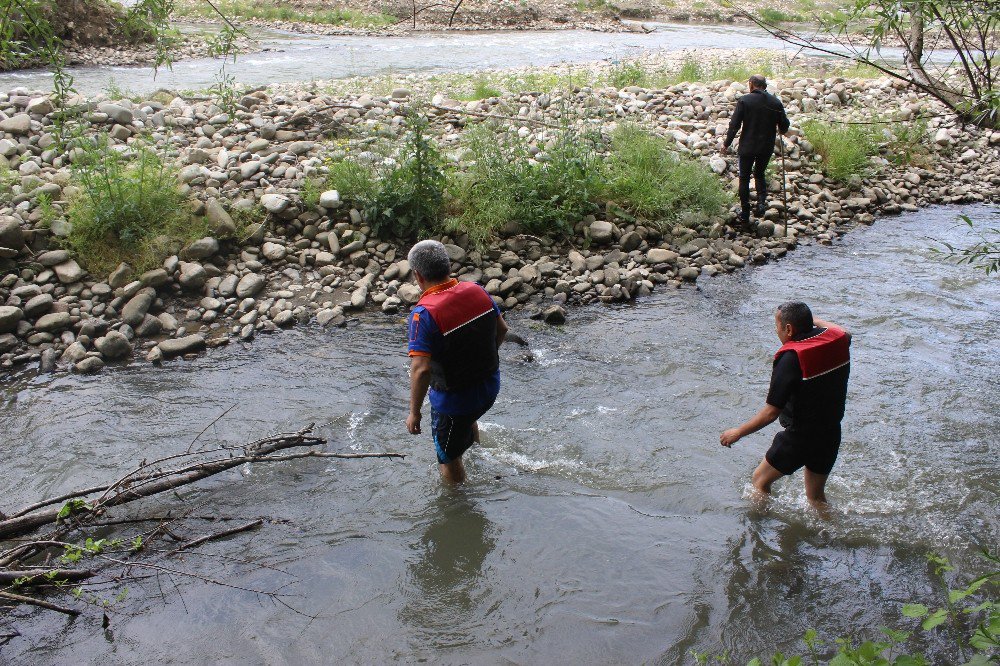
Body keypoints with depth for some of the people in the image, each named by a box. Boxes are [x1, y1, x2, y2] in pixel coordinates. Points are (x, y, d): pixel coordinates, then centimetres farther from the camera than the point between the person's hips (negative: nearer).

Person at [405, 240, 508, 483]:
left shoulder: (424, 314, -27)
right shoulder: (477, 290, -8)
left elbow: (421, 369, -32)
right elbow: (502, 329, 6)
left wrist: (414, 413, -20)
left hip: (454, 398, -7)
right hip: (490, 387, 7)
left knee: (449, 458, 18)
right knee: (468, 419, 39)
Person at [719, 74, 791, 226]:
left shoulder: (744, 100, -10)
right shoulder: (776, 102, -1)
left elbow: (734, 125, -11)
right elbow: (784, 126, 4)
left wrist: (726, 144, 0)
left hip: (747, 147, -3)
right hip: (767, 148, 3)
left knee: (744, 178, 11)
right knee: (760, 174, 23)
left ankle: (745, 213, 11)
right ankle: (761, 202, 2)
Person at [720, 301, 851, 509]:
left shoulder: (791, 359, -24)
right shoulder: (838, 340, -5)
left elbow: (771, 412, -22)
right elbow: (845, 333, 25)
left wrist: (738, 432, -10)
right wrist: (812, 319, 34)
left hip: (799, 436, -7)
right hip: (831, 435, 7)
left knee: (760, 480, 14)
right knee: (816, 496, 22)